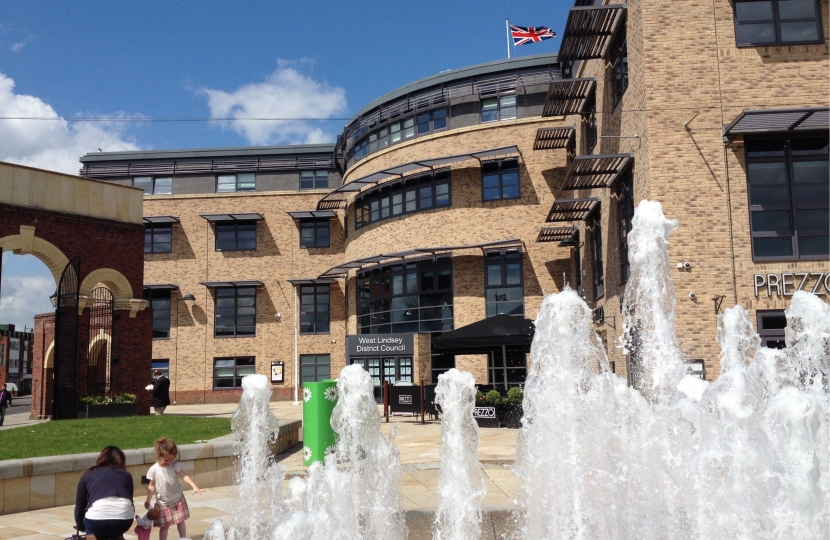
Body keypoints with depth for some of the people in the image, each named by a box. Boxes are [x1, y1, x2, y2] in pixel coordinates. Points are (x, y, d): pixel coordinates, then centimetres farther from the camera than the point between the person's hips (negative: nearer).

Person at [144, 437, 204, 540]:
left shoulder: (174, 465, -12)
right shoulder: (153, 470, -13)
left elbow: (184, 476, -20)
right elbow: (152, 486, -2)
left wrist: (194, 487, -33)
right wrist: (148, 500, -6)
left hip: (178, 499, 1)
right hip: (163, 503, -1)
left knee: (180, 521, 12)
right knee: (164, 526, 4)